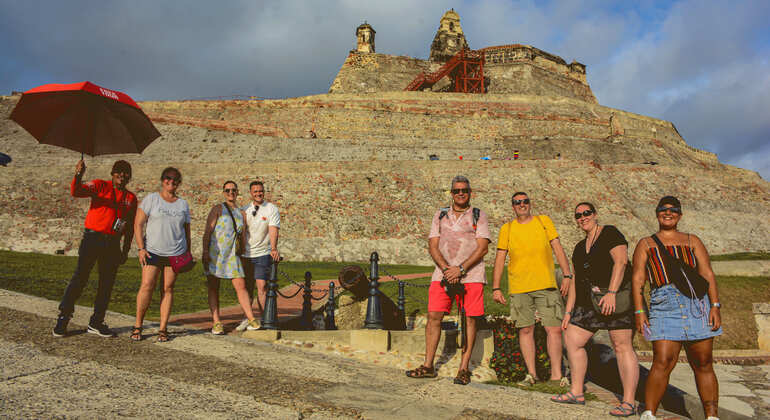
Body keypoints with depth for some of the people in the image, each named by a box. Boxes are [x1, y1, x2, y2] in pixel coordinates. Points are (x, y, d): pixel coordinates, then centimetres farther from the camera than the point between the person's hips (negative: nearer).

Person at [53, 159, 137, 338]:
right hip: (92, 238, -4)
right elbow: (76, 192, -14)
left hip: (112, 243, 4)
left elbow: (130, 228, 15)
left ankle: (96, 323, 14)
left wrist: (125, 251, 12)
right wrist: (78, 176, -34)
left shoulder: (131, 198, 13)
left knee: (107, 283, 5)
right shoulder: (100, 186, 3)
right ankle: (63, 318, 4)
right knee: (80, 278, -8)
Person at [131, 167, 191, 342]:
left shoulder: (183, 204, 13)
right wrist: (141, 248, -9)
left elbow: (187, 230, 17)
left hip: (176, 253, 2)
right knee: (147, 286, -9)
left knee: (168, 289, 2)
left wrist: (188, 253, 11)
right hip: (152, 251, -2)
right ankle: (138, 326, 6)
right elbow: (138, 224, -1)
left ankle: (163, 329, 7)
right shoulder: (151, 199, 3)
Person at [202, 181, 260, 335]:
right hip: (214, 253, -3)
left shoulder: (242, 214, 15)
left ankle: (251, 319, -3)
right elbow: (207, 232, -4)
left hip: (232, 254, 3)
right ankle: (217, 323, 4)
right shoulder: (217, 209, 2)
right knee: (213, 288, 0)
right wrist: (205, 252, -13)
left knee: (241, 286, -4)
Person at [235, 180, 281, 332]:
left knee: (262, 286, -10)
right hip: (246, 254, 4)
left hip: (263, 254, -4)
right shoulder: (244, 210, 10)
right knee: (247, 287, 8)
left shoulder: (271, 209, -2)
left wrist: (274, 248, -29)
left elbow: (273, 230, -15)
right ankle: (247, 318, 18)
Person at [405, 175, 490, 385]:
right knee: (433, 316, -3)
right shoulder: (440, 215, 15)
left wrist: (460, 269, -12)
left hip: (471, 274, -2)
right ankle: (428, 366, 6)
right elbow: (433, 246, 8)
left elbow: (482, 248, -2)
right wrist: (446, 269, -8)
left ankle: (464, 368, 6)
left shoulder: (479, 216, 8)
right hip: (443, 272, 2)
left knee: (470, 319, -2)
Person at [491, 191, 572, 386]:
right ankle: (531, 373, 13)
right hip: (519, 288, 0)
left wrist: (567, 275, -5)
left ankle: (556, 375, 7)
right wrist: (496, 288, 0)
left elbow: (558, 248, 5)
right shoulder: (507, 229, 8)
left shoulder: (544, 221, 9)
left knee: (555, 329, -3)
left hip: (546, 286, 0)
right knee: (526, 329, 3)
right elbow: (500, 259, 7)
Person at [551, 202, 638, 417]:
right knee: (572, 339, 6)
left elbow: (620, 262, -15)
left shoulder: (610, 233, -2)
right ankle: (576, 392, 16)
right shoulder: (579, 248, 19)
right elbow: (575, 281, 19)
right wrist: (568, 311, 15)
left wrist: (611, 293, -25)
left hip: (617, 299, -8)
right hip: (590, 302, 8)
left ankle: (629, 403, -4)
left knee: (622, 346, -9)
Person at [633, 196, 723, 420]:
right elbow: (637, 280, 8)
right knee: (663, 362, -11)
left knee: (703, 364, 4)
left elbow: (708, 275, 11)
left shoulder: (692, 241, 19)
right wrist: (639, 311, -2)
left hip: (696, 303, 1)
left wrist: (715, 306, -2)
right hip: (663, 305, -1)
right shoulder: (646, 244, 17)